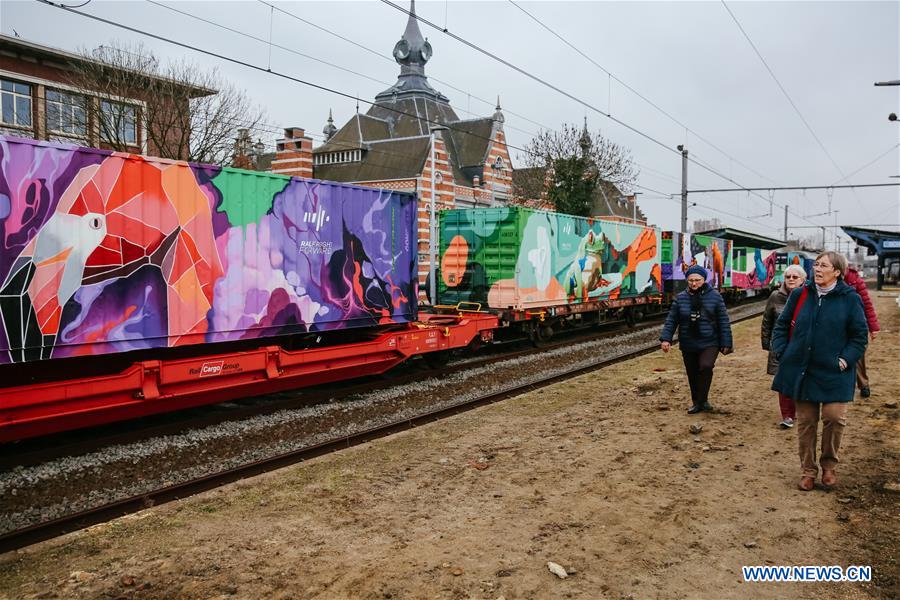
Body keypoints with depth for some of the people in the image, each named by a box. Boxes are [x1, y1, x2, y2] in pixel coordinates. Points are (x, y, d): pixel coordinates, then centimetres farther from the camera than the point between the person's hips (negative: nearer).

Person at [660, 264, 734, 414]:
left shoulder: (714, 296, -3)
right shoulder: (681, 298, 2)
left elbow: (723, 322, -1)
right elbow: (671, 320, 4)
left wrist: (726, 343, -3)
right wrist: (666, 338, -8)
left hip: (709, 343, -3)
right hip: (688, 345, 3)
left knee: (706, 366, -24)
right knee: (692, 375, 9)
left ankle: (701, 400, -9)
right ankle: (697, 402, 29)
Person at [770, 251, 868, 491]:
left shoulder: (850, 298, -4)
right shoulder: (800, 295, 2)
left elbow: (860, 334, 0)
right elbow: (781, 325, 10)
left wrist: (845, 359, -9)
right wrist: (782, 352, 0)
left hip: (833, 373, -2)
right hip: (801, 371, 2)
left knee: (834, 417, -8)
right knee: (805, 422, 8)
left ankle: (828, 466, 18)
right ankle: (808, 470, 22)